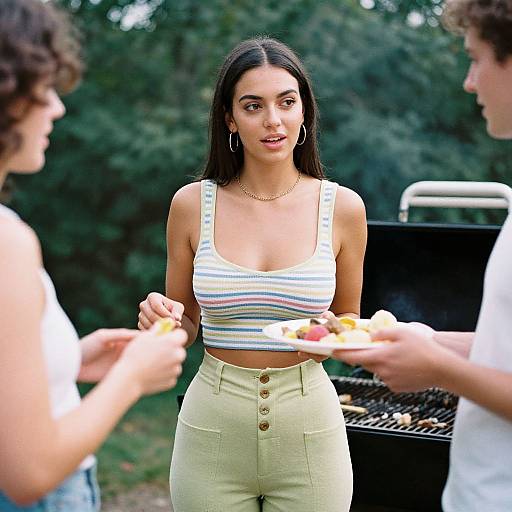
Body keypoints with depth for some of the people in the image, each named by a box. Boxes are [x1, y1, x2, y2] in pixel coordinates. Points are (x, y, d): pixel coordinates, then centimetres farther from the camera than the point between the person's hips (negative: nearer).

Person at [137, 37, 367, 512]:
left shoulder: (342, 206, -4)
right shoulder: (192, 204, -4)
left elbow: (347, 321, 9)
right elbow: (185, 325, 7)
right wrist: (162, 318, -15)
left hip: (308, 430, 0)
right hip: (213, 426, 1)